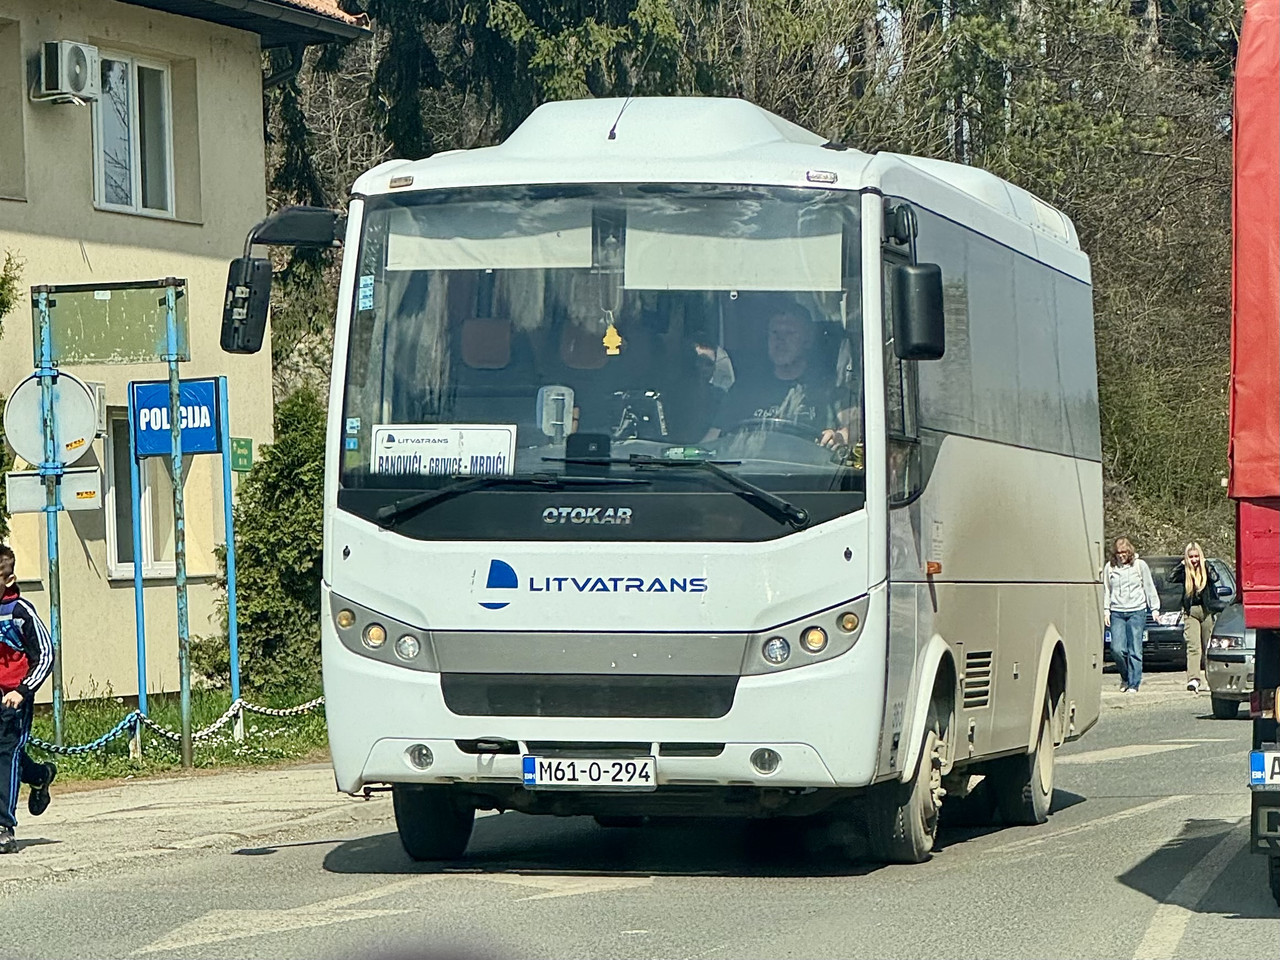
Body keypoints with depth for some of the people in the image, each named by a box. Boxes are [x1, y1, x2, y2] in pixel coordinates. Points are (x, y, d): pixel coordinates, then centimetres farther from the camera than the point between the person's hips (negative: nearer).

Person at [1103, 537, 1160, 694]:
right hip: (1117, 613, 2)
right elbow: (1106, 591, 13)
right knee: (1117, 649, -8)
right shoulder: (1109, 568, 7)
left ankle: (1134, 684, 0)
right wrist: (1106, 609, 4)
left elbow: (1149, 587, 8)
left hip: (1137, 612, -2)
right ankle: (1125, 676, 17)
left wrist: (1154, 608, 6)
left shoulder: (1140, 565, 4)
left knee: (1135, 650, -5)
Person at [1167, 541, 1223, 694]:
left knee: (1208, 646, 7)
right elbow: (1171, 578, -10)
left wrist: (1205, 564, -10)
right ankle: (1193, 679, -26)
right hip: (1191, 612, 0)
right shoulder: (1185, 571, 5)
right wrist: (1182, 564, -8)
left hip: (1207, 611, 0)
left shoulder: (1206, 568, 3)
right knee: (1193, 646, -13)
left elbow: (1215, 578, -17)